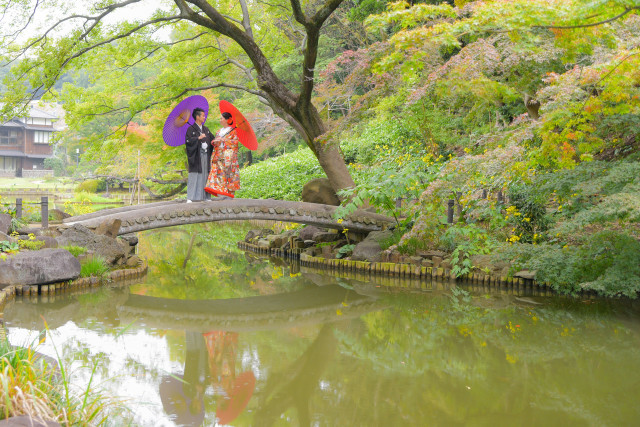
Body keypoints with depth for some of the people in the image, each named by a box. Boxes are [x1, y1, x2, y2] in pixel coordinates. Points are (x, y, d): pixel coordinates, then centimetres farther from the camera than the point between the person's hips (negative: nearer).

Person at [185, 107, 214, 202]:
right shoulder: (191, 129, -1)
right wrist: (198, 138, -23)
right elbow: (187, 140, -13)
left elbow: (212, 139, 19)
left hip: (205, 155, 6)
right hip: (196, 156, -6)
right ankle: (190, 197, -10)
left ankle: (205, 196, 8)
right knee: (194, 176, -9)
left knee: (205, 175, 4)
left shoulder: (206, 129, 18)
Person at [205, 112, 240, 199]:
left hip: (228, 155, -5)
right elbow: (214, 142, 21)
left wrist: (223, 140, -11)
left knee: (228, 172, -11)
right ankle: (222, 195, -6)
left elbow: (235, 141, -7)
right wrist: (214, 141, -3)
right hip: (219, 155, 5)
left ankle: (229, 195, -10)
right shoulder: (219, 131, 23)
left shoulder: (233, 130, 4)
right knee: (219, 172, -6)